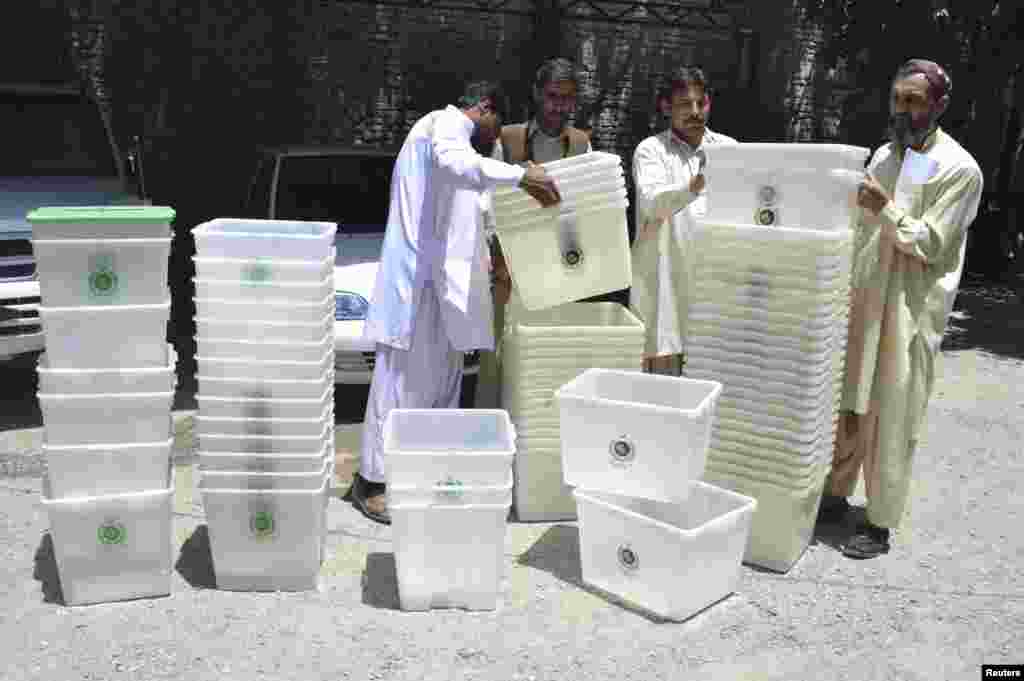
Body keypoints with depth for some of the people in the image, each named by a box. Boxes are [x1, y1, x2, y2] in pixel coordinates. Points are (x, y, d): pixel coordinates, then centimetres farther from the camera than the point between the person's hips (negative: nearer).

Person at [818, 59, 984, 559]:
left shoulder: (959, 169, -7)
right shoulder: (883, 156, 12)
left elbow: (929, 245, -13)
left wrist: (886, 208, -24)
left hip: (910, 310, -6)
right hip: (861, 302, 6)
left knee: (892, 420, 0)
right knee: (845, 408, 12)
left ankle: (879, 523, 12)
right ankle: (835, 496, 27)